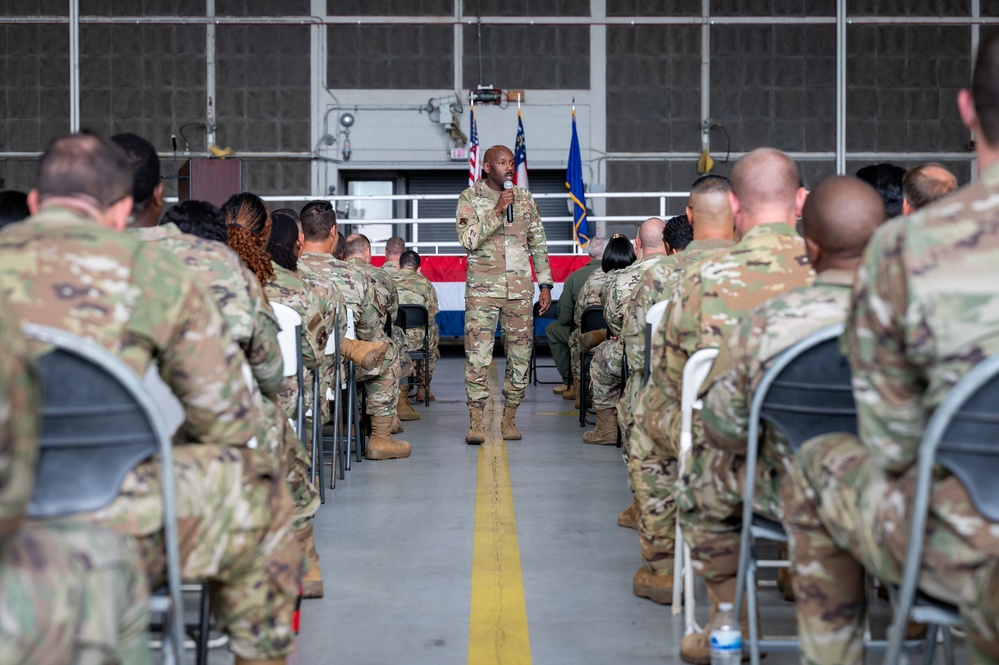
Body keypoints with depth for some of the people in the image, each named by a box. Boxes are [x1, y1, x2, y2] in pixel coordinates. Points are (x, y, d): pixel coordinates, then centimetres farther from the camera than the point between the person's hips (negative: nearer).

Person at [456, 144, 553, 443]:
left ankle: (509, 419, 13)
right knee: (477, 354, -9)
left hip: (520, 288, 3)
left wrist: (545, 285, 10)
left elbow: (538, 243, 14)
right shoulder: (469, 198, 1)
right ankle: (476, 423, -4)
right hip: (482, 287, -3)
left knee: (521, 354, 3)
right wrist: (497, 211, -19)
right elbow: (468, 240, -13)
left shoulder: (525, 198, 10)